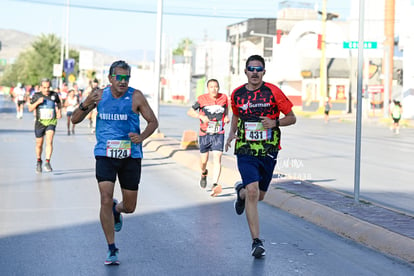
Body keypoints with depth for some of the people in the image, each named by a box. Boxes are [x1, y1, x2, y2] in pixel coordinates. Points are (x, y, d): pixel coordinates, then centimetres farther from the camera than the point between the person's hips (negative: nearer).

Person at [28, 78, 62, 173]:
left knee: (49, 141, -20)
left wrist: (59, 112, 6)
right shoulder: (36, 96, -2)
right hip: (40, 123, 1)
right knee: (39, 144, 9)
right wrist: (37, 102, -16)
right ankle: (39, 161, 33)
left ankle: (47, 162, -22)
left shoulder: (54, 95, 1)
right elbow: (30, 109, -1)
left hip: (51, 122, -1)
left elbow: (59, 103, 23)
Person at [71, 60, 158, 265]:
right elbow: (75, 120, 5)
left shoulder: (135, 97, -5)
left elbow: (153, 121, 2)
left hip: (130, 155, 0)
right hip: (105, 155, 0)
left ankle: (116, 209, 46)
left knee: (129, 207, 7)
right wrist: (85, 105, -16)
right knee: (105, 200, -14)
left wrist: (141, 137, -18)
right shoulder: (99, 95, 1)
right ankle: (111, 249, -1)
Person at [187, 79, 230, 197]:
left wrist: (226, 116, 1)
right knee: (204, 160, 11)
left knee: (217, 158, -16)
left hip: (218, 134, 0)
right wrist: (201, 116, -18)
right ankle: (204, 173, 46)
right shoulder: (202, 99, -8)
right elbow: (190, 112, -1)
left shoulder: (224, 97, -1)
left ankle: (215, 185, -24)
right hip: (204, 134, 0)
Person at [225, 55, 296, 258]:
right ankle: (256, 241, -10)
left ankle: (241, 192, 51)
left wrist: (275, 123, -18)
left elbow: (292, 118, 1)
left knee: (259, 195, 13)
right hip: (245, 150, -1)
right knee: (252, 192, -17)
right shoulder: (237, 94, 2)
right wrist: (232, 133, 7)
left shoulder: (273, 92, -5)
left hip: (268, 151, 1)